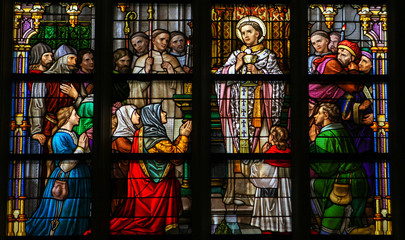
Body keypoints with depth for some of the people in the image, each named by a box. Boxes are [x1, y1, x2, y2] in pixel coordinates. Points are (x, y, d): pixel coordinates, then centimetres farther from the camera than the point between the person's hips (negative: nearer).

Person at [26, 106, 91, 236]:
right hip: (67, 180, -8)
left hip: (80, 180, 8)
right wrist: (80, 147, -17)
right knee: (61, 218, -2)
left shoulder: (74, 135, 11)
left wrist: (86, 147, -4)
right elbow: (65, 166, -23)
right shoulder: (59, 137, -14)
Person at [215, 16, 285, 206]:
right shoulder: (236, 55, 16)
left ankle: (256, 190, -6)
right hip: (237, 107, 2)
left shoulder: (268, 56, 10)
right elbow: (219, 76, 6)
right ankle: (238, 190, 0)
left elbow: (278, 79, 0)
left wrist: (258, 72, -11)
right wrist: (237, 66, -5)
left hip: (257, 106, -2)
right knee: (238, 143, -2)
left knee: (257, 144, -8)